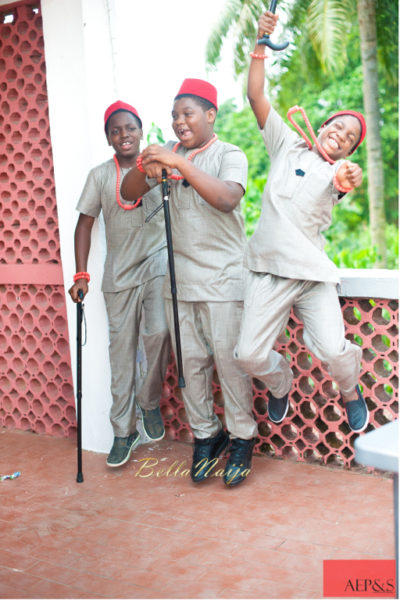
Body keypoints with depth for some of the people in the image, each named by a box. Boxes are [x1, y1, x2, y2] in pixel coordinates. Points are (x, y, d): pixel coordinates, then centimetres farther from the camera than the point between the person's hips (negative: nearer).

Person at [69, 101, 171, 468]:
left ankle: (150, 402, 5)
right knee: (122, 350, 5)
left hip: (157, 259, -2)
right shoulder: (100, 175, 6)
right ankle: (123, 432, 15)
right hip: (120, 270, 2)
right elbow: (85, 223, 7)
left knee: (158, 331, -22)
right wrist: (81, 275, 0)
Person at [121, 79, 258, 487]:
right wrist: (143, 168, -18)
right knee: (190, 362, 7)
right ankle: (204, 435, 20)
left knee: (229, 359, -2)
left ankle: (242, 438, 13)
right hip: (179, 277, 4)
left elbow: (227, 198, -23)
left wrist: (179, 163, -28)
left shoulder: (229, 155, -3)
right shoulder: (168, 154, 11)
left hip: (222, 277, -4)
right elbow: (128, 194, 4)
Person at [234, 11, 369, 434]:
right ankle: (280, 383, 29)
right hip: (268, 271, 2)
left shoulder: (337, 172, 8)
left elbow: (344, 180, -18)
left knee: (332, 349, -18)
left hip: (313, 273, -1)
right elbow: (256, 98, 6)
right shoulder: (288, 145, 13)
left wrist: (351, 179, -42)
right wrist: (260, 46, -3)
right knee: (250, 354, -7)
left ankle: (350, 391, 18)